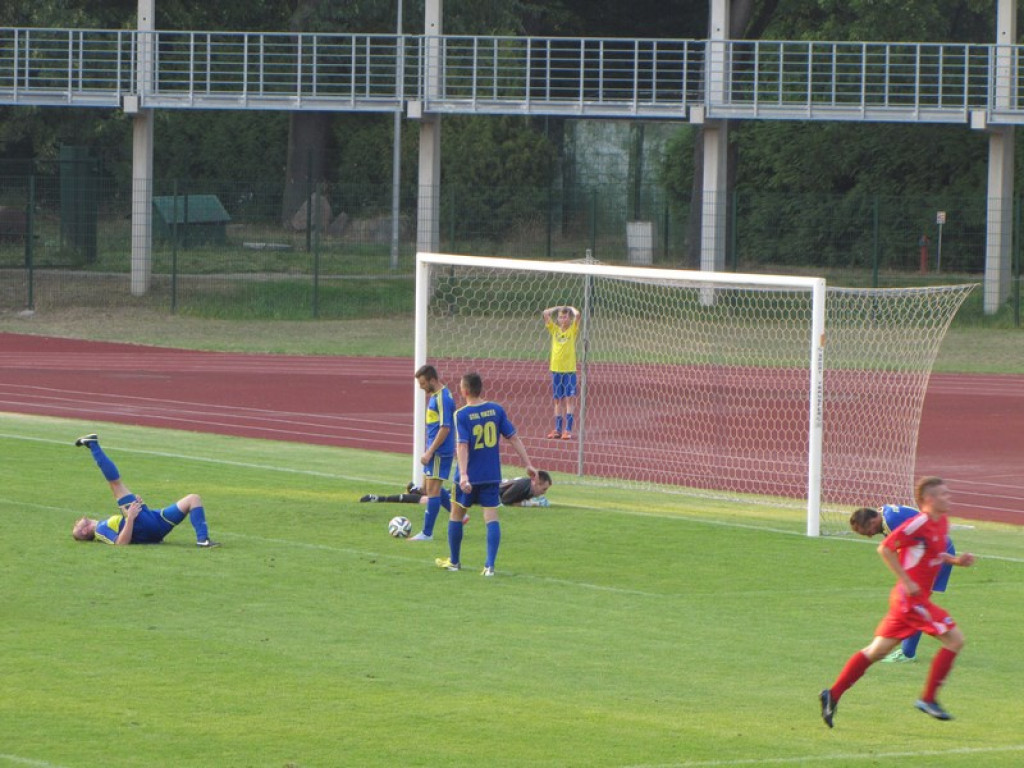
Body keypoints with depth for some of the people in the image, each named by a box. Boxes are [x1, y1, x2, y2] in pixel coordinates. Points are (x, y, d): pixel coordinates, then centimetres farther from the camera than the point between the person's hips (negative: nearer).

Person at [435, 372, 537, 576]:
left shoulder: (462, 415, -12)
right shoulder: (496, 410, 0)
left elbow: (462, 446, -21)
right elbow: (513, 438, 1)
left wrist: (463, 475, -28)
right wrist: (528, 465, 6)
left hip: (469, 476, -3)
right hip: (492, 475, 3)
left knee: (456, 514, 15)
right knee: (491, 517, 0)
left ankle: (454, 561, 27)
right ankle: (490, 565, -12)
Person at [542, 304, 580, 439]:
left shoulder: (573, 330, 0)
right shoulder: (555, 329, 8)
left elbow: (577, 315, -14)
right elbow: (545, 313, 2)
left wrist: (571, 308, 4)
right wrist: (557, 308, 9)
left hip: (569, 370, -4)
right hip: (556, 369, 4)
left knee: (568, 399, -5)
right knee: (558, 400, 9)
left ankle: (568, 430, -7)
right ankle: (558, 429, 12)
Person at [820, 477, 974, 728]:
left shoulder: (942, 523, 13)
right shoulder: (921, 523, -16)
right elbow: (885, 548, -20)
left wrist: (956, 560, 11)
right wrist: (907, 582, -21)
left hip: (910, 599, 9)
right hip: (912, 598, -9)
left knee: (877, 650, 10)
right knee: (954, 639, -7)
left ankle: (833, 695, 9)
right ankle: (928, 699, -2)